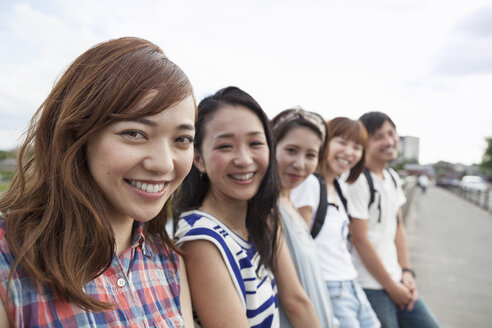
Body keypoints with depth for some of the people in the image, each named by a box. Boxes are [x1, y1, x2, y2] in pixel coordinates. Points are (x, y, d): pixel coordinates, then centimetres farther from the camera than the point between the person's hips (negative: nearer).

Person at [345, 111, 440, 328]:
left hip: (397, 280, 8)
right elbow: (360, 239, -17)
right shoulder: (358, 182, -18)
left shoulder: (393, 177, 8)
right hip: (371, 287, -8)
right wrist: (391, 286, -9)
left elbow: (398, 227, 14)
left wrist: (407, 271, 5)